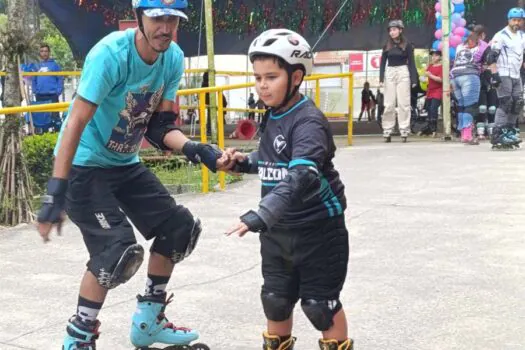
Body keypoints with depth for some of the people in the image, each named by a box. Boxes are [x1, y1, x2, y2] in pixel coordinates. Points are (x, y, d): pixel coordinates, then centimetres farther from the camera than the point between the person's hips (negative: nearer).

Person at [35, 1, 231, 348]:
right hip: (84, 165, -8)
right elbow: (76, 123, -31)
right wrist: (55, 193, -37)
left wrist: (196, 149, -23)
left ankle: (148, 321, 24)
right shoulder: (111, 54, -27)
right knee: (120, 250, -19)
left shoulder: (174, 59, -7)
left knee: (180, 227, 7)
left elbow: (159, 127, -4)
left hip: (125, 164, 8)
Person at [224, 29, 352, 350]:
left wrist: (261, 216, -45)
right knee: (275, 299, 18)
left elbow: (300, 176, -36)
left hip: (318, 228, -7)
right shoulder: (272, 117, 4)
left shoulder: (308, 121, -22)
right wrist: (244, 162, 0)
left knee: (319, 303, 3)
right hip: (278, 229, 7)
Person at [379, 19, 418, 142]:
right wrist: (381, 78, -2)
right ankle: (387, 131, 3)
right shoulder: (387, 46, 9)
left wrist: (413, 79, -8)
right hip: (389, 74, 3)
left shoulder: (407, 45, 0)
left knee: (403, 103, -3)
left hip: (403, 73, -3)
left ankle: (404, 131, -1)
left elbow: (411, 62, -1)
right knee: (389, 104, 1)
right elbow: (383, 62, 9)